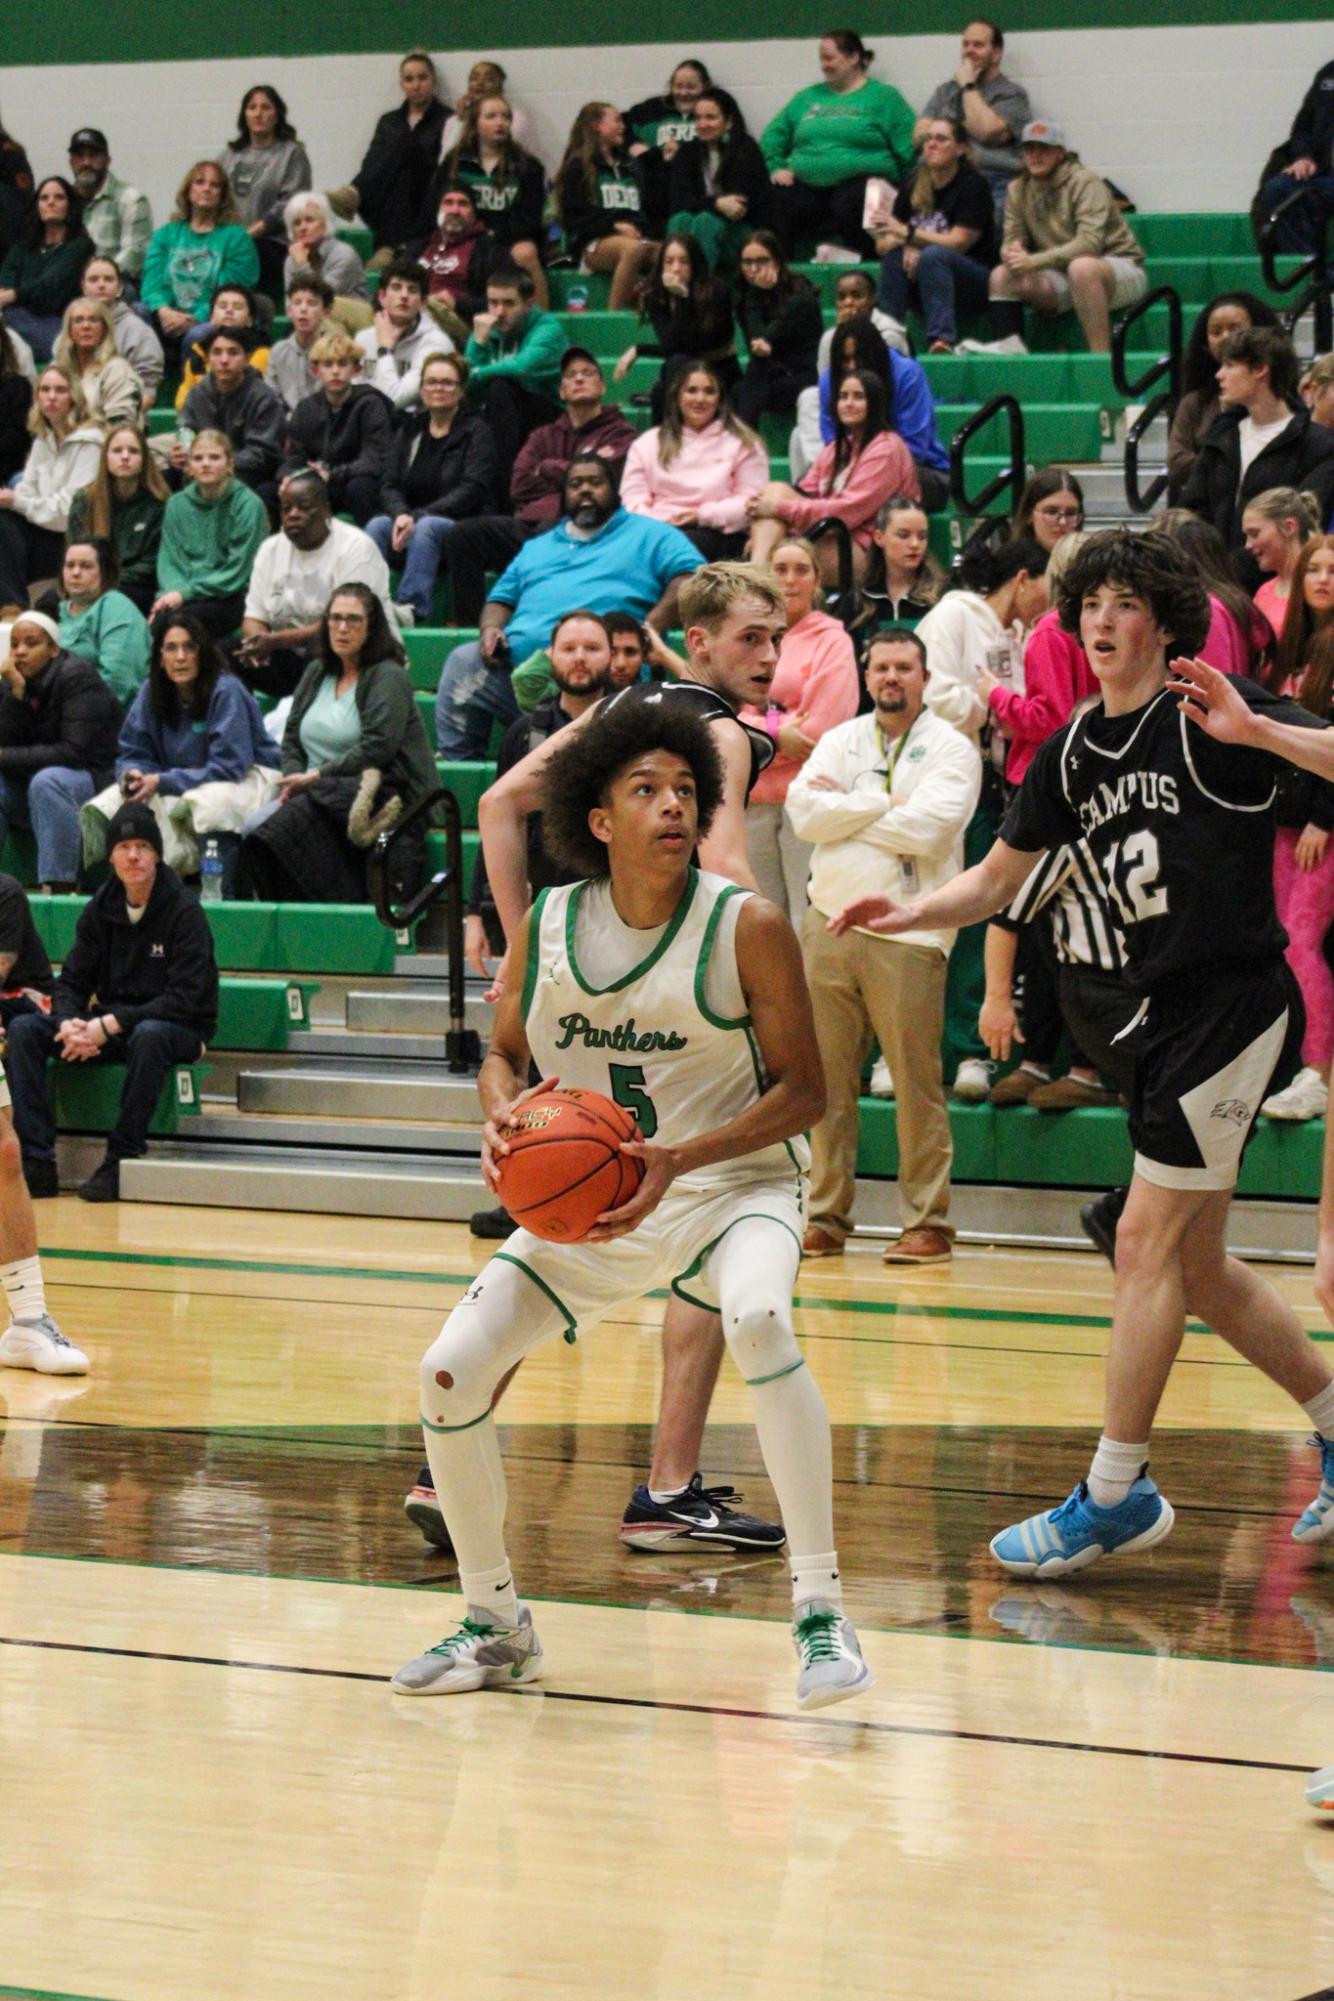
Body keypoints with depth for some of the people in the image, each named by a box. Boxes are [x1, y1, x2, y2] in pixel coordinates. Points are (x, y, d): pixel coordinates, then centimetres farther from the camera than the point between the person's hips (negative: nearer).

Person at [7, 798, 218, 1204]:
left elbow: (185, 999, -20)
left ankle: (122, 1160, -30)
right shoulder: (100, 911, 4)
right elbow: (72, 982, 5)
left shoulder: (184, 912, -13)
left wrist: (110, 1025, -25)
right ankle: (35, 1158, -20)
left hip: (180, 1030, -6)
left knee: (148, 1035, -41)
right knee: (24, 1030, -14)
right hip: (113, 1025, 6)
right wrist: (69, 1023, -20)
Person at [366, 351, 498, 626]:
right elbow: (390, 487, 8)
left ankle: (410, 611, -50)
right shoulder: (408, 432, 17)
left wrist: (417, 517, -18)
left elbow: (472, 491, -10)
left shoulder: (476, 431, 2)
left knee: (426, 528, -37)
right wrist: (401, 515, -16)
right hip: (409, 522, 4)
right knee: (377, 525, -28)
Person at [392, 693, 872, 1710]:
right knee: (450, 1376, -6)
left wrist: (681, 1158, -24)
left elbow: (804, 1089, -11)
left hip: (730, 1183, -4)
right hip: (585, 1203, 4)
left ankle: (820, 1608, -28)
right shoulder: (549, 926, -3)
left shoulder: (747, 926, -13)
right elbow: (504, 1053, 12)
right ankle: (497, 1624, 17)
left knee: (759, 1320, -36)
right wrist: (503, 1112, -13)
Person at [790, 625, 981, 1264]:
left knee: (917, 1084, -4)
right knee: (827, 1080, 6)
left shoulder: (951, 749, 1)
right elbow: (803, 812, -1)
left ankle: (928, 1225, 0)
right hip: (830, 923, 4)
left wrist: (843, 810, -5)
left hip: (908, 934, -4)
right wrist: (885, 804, -8)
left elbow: (928, 828, -14)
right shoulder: (839, 742, 14)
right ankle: (825, 1218, 12)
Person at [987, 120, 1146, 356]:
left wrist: (1034, 261, -34)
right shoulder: (1019, 189, 4)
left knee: (1081, 267, -39)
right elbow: (1012, 238, 6)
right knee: (1001, 276, -12)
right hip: (1063, 278, 6)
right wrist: (1012, 252, -22)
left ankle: (1101, 355, -36)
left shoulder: (1085, 182, -16)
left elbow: (1090, 242, -27)